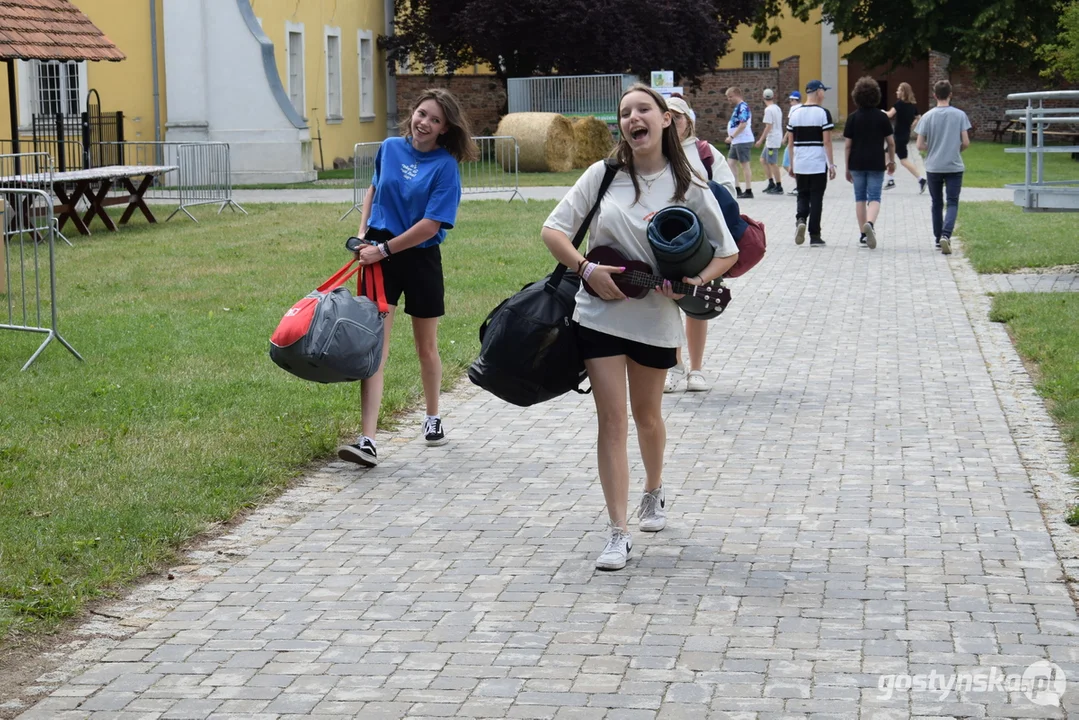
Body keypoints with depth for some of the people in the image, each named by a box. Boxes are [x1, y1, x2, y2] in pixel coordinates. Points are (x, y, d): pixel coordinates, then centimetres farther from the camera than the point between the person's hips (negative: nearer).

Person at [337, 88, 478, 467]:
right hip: (379, 256, 2)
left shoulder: (445, 167, -11)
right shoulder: (390, 148, 2)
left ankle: (432, 418, 39)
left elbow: (430, 226, -16)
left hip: (420, 258, -2)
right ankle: (367, 441, -15)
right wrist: (362, 232, 9)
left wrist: (384, 249, -16)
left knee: (426, 347, 14)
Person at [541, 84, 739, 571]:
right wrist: (587, 270, -17)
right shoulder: (604, 174, -3)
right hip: (600, 313, -1)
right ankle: (618, 535, -4)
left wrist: (695, 282, -16)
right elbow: (553, 230, -2)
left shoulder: (689, 188, -4)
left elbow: (728, 252, 3)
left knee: (647, 415, 19)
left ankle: (654, 493, 47)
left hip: (656, 317, 1)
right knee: (611, 420, -5)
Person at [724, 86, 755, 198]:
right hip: (736, 142, 10)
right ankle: (736, 189, 11)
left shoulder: (743, 107, -15)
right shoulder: (737, 107, 16)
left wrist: (732, 137, -20)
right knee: (731, 163, 9)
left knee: (745, 164, -5)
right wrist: (732, 138, 15)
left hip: (743, 141, -10)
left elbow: (743, 125, -23)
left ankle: (748, 191, -1)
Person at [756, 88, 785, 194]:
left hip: (772, 140, -10)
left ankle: (779, 187, -1)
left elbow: (769, 126, -19)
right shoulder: (777, 108, 13)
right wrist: (781, 138, 29)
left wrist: (761, 140, -16)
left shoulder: (768, 110, -15)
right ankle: (771, 183, 16)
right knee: (763, 160, 15)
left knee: (773, 163, -4)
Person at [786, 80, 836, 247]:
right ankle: (814, 236, 5)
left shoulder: (795, 114, 6)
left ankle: (800, 219, -12)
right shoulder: (823, 113, -8)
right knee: (816, 198, 3)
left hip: (800, 164, 4)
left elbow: (790, 142, 8)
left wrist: (791, 165, 15)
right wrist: (831, 164, -6)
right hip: (818, 164, -4)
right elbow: (827, 141, -11)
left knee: (803, 195, 16)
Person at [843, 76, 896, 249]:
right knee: (874, 197, 0)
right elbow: (891, 142, 2)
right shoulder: (882, 117, -2)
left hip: (857, 163, 1)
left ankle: (863, 234, 14)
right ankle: (870, 223, -28)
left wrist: (847, 167, 6)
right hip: (876, 163, -1)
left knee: (860, 198, 12)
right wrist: (892, 161, 17)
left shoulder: (853, 117, -2)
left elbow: (847, 144, -2)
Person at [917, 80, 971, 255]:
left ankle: (938, 238, 21)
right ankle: (946, 235, -20)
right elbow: (966, 143, -5)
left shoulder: (927, 116, -4)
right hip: (954, 167, -1)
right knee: (952, 203, 1)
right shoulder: (960, 115, -5)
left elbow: (920, 145, -4)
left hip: (933, 167, 1)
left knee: (936, 203, 14)